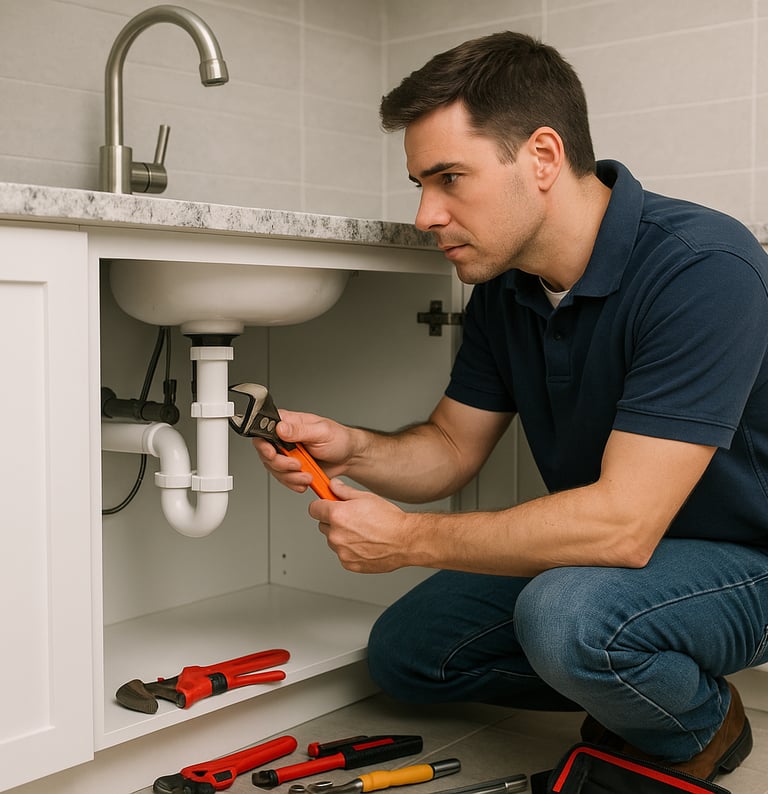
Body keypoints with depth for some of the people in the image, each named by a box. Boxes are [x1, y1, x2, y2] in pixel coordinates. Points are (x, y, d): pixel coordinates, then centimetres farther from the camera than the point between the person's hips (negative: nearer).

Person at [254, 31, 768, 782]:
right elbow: (451, 447, 5)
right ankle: (632, 690, 14)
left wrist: (409, 538, -26)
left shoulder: (702, 269, -30)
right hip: (600, 552, 7)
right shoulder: (504, 286, -4)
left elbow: (622, 524, -35)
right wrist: (352, 448, -17)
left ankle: (699, 727, -3)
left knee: (568, 614, -36)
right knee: (405, 650, 3)